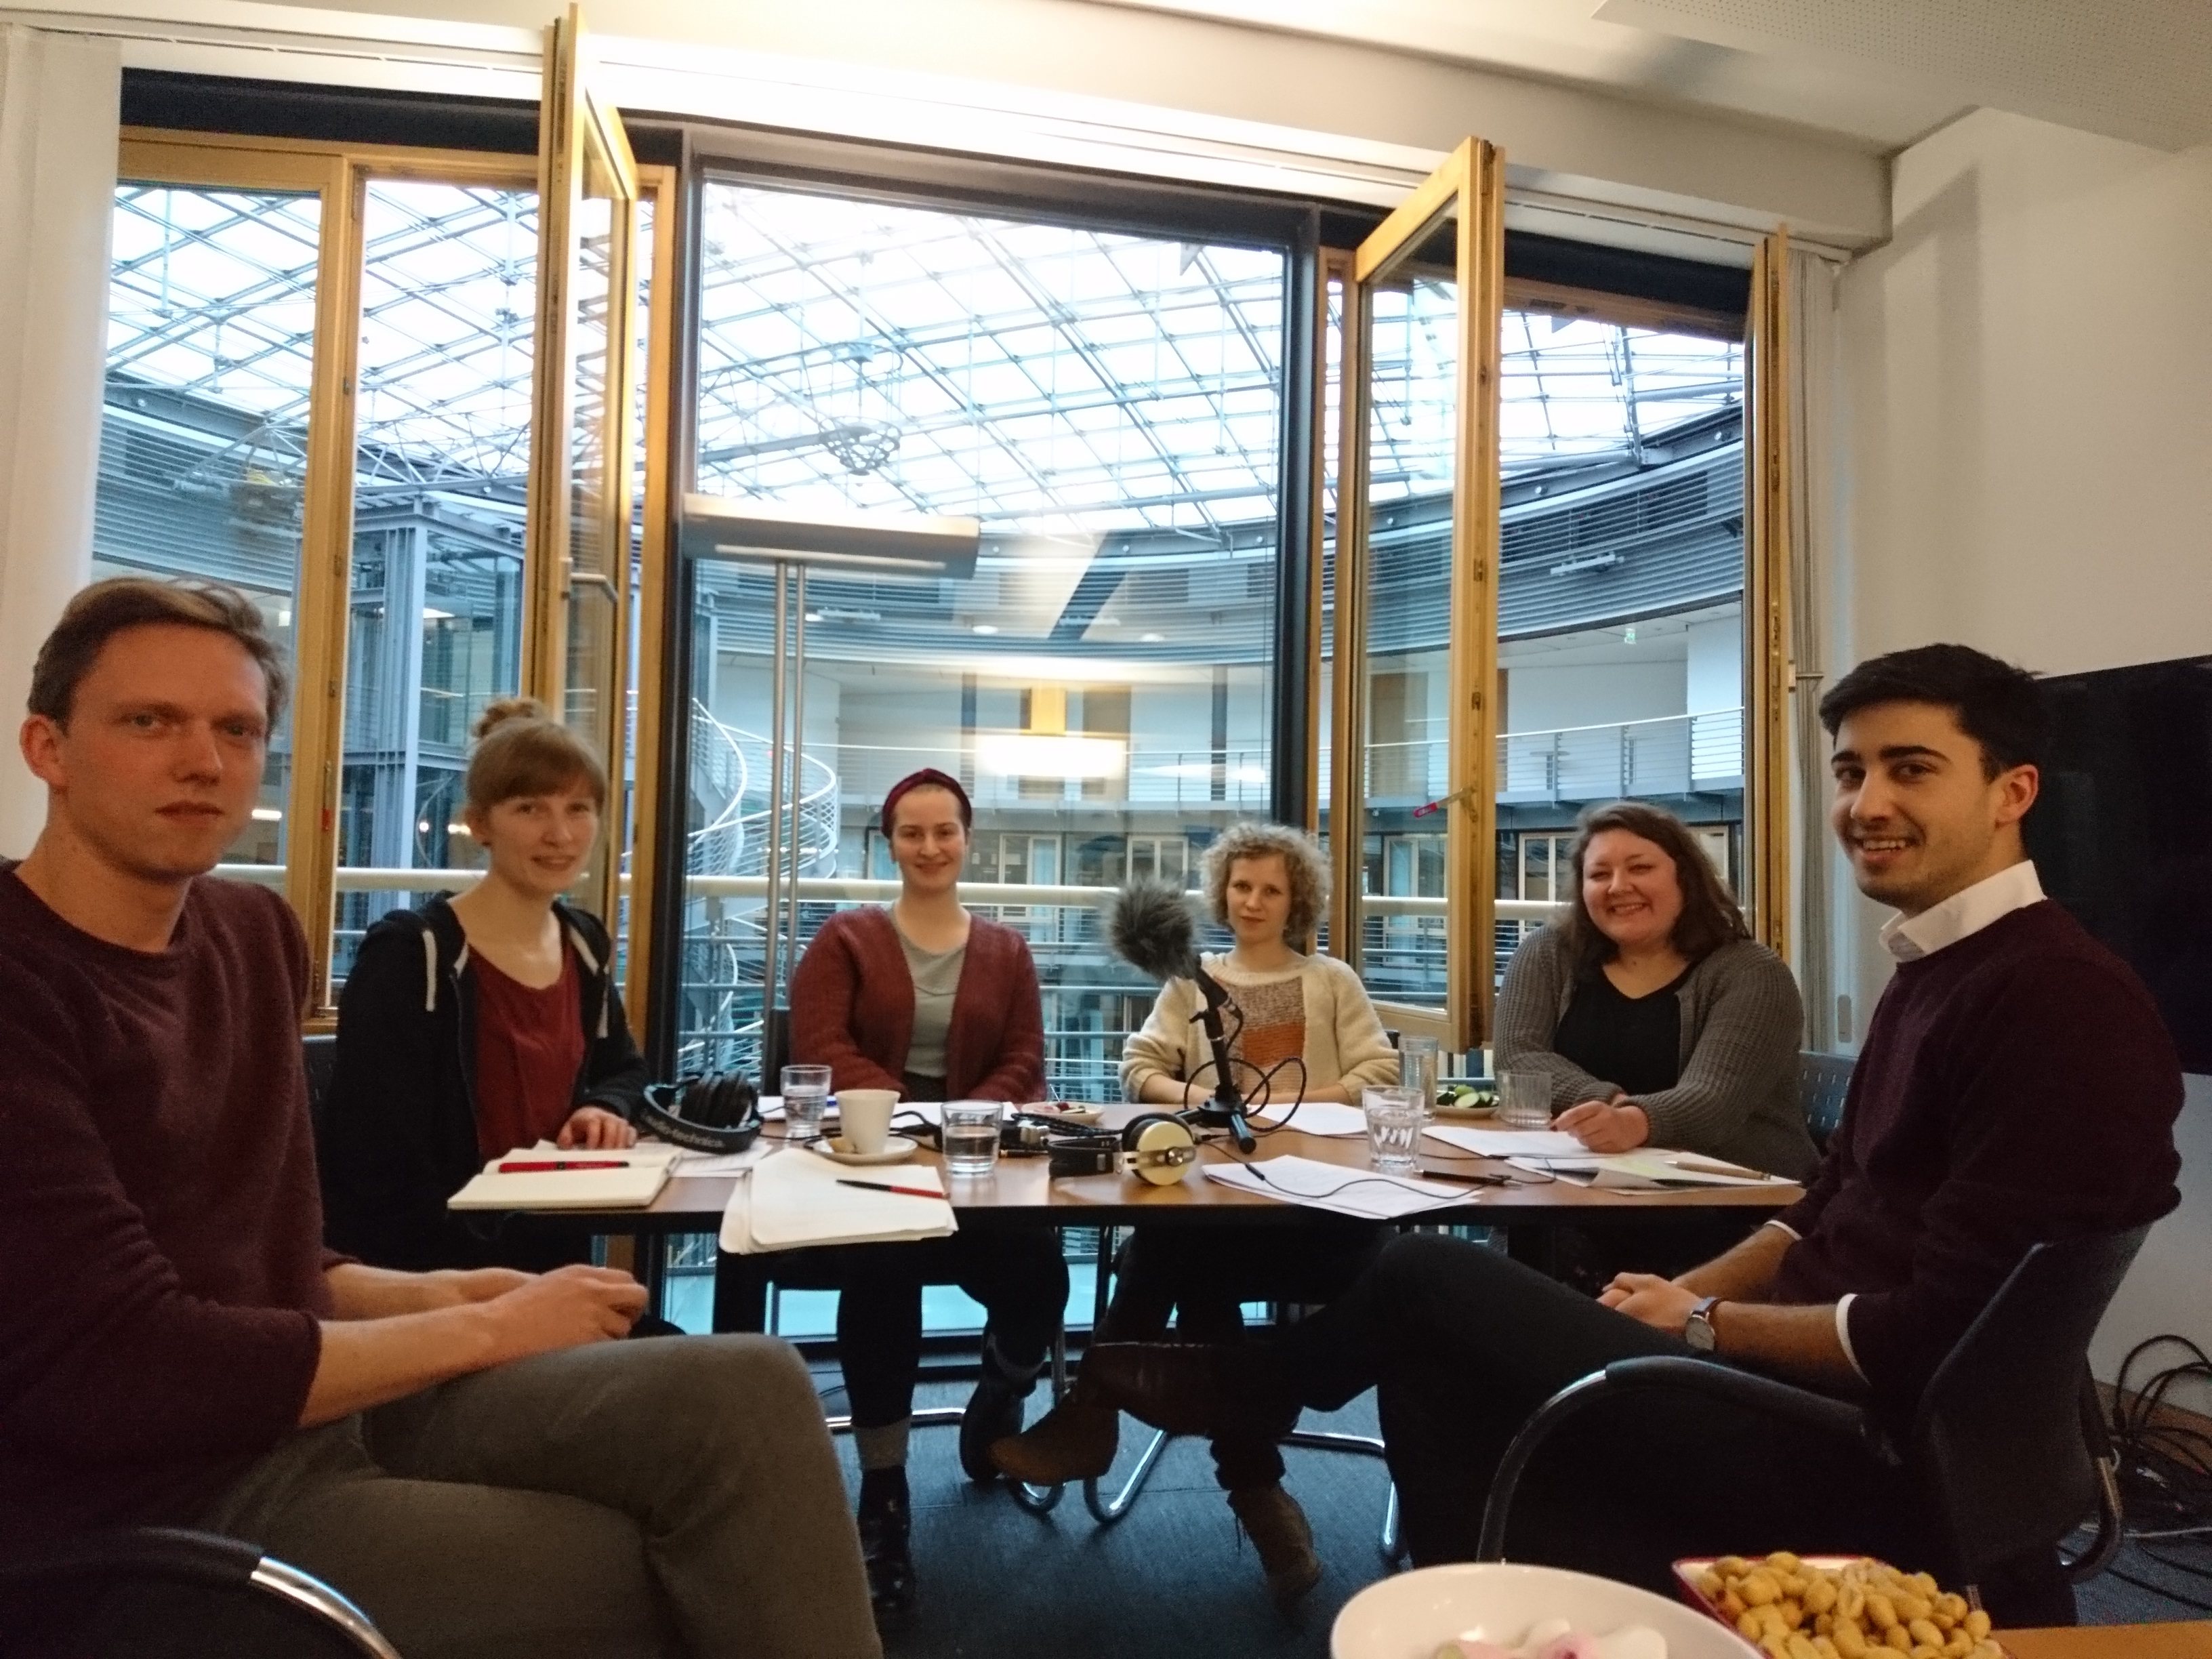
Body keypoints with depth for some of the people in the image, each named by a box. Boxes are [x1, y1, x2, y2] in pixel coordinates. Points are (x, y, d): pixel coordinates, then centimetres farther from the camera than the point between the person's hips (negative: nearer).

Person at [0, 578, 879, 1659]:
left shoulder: (253, 934, 10)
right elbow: (115, 1366, -21)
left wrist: (439, 1296, -1)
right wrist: (484, 1330, -13)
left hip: (304, 1399, 7)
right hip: (142, 1501, -6)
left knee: (745, 1394, -14)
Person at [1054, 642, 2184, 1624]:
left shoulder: (2061, 1002, -20)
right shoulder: (1934, 969, 12)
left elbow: (1933, 1338, -24)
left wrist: (1707, 1323, -10)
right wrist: (1685, 1294, 3)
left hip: (1878, 1450, -9)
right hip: (1816, 1380, 9)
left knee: (1425, 1282, -5)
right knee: (1457, 1347, 9)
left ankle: (1226, 1385, 25)